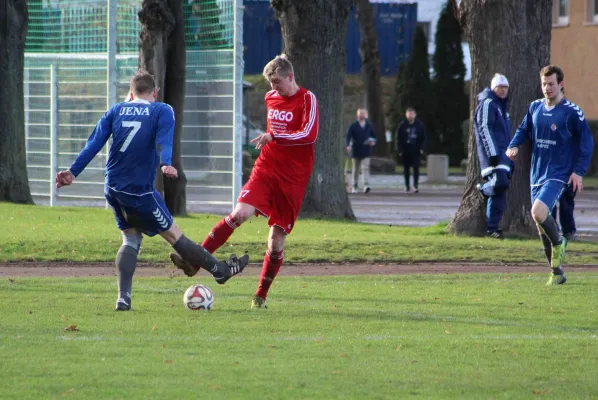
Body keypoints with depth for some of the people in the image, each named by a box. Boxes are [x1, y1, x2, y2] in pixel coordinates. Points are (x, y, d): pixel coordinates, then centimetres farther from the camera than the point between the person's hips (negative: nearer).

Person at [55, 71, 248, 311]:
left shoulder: (115, 111, 10)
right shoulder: (162, 111, 1)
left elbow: (94, 143, 2)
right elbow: (164, 141, -18)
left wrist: (73, 172, -2)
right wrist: (166, 165, -33)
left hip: (113, 189, 4)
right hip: (139, 192, -4)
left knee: (131, 239, 13)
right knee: (173, 235, 7)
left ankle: (123, 298, -2)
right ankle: (220, 271, 22)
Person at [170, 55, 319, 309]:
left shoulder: (307, 100, -7)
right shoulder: (271, 98, 11)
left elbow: (309, 135, -21)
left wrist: (273, 136, -24)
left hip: (293, 180, -3)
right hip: (266, 170, 3)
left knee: (277, 237, 0)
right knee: (240, 213, -20)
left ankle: (261, 296, 14)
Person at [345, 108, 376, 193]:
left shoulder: (369, 126, 7)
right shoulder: (353, 126, 1)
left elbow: (374, 135, 16)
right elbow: (348, 136, -7)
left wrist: (373, 142, -5)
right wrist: (348, 145, -24)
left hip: (366, 151, 0)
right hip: (356, 151, 0)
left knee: (365, 168, -13)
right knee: (356, 169, 10)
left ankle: (366, 186, -22)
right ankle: (354, 186, 19)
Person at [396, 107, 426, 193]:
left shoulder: (419, 125, 2)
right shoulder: (402, 125, -1)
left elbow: (423, 137, 5)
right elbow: (398, 138, -1)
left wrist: (421, 148, -4)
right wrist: (400, 149, -8)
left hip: (415, 150, 0)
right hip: (405, 150, 0)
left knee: (416, 168, -10)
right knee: (406, 169, 6)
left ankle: (416, 185, -8)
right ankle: (407, 185, 14)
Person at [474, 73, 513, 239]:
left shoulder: (502, 106, 24)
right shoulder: (488, 104, -5)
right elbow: (485, 129, -14)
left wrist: (510, 160, 26)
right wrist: (493, 154, -21)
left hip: (502, 153, 9)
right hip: (493, 154, -9)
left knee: (499, 192, 4)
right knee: (500, 182, -27)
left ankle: (492, 227, 6)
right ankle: (483, 190, 4)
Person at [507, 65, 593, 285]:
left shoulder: (572, 112, -8)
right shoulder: (535, 108, 8)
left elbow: (586, 142, -5)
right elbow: (524, 129, 21)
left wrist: (579, 171, -11)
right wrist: (514, 146, 0)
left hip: (558, 174, -6)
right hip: (537, 174, 6)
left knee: (538, 212, -27)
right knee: (542, 226, 7)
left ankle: (558, 243, 1)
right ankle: (557, 273, 18)